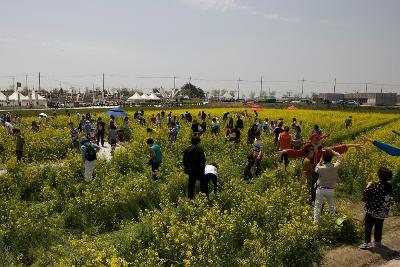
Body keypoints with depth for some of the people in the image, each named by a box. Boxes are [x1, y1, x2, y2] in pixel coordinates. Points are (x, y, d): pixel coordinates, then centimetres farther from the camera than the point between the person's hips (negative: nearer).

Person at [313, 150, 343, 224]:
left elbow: (316, 169, 4)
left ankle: (316, 222, 11)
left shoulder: (321, 168, -22)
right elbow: (340, 158, 2)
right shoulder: (335, 167, -17)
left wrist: (320, 162, 6)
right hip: (331, 190, 3)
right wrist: (332, 152, 3)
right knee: (331, 205, 27)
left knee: (317, 206, 8)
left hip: (321, 189, -2)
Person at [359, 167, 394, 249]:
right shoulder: (390, 187, -4)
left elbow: (366, 193, -18)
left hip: (372, 211, -6)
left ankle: (367, 243, 3)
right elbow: (390, 199, 7)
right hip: (383, 212, 6)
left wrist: (369, 185, -3)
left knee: (368, 226, 6)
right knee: (379, 227, 20)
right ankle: (378, 242, 29)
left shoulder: (376, 186, -24)